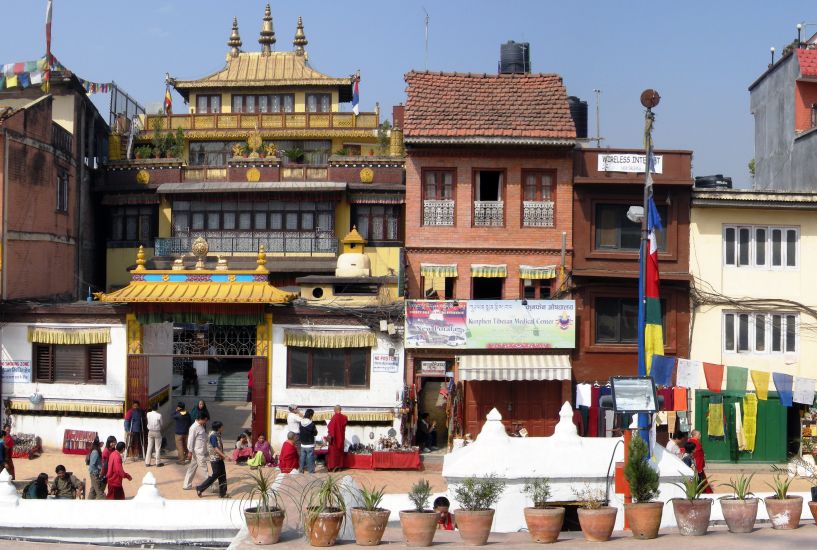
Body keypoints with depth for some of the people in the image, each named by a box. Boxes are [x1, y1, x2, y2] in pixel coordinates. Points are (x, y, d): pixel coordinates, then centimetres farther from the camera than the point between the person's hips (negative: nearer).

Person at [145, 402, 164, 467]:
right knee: (158, 448, 4)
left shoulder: (148, 414, -5)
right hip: (157, 432, -4)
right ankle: (158, 462, 8)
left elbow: (148, 423, 5)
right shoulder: (159, 415, -15)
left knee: (149, 447, 9)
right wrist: (161, 428, 15)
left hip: (150, 432, 4)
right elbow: (161, 425, -4)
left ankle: (147, 462, 10)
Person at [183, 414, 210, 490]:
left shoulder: (202, 426, 10)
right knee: (205, 469, -3)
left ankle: (186, 485, 21)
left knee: (193, 467, 14)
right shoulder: (194, 428, -18)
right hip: (198, 452, -9)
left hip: (203, 452, 9)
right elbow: (190, 440, -16)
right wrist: (190, 452, -14)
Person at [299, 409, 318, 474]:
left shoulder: (301, 423, -1)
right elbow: (315, 433, -7)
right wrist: (316, 430, 11)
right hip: (310, 444, -5)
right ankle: (311, 470, 5)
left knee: (302, 457, 12)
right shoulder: (311, 424, -16)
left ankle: (301, 469, 16)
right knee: (310, 457, 1)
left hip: (302, 444, 5)